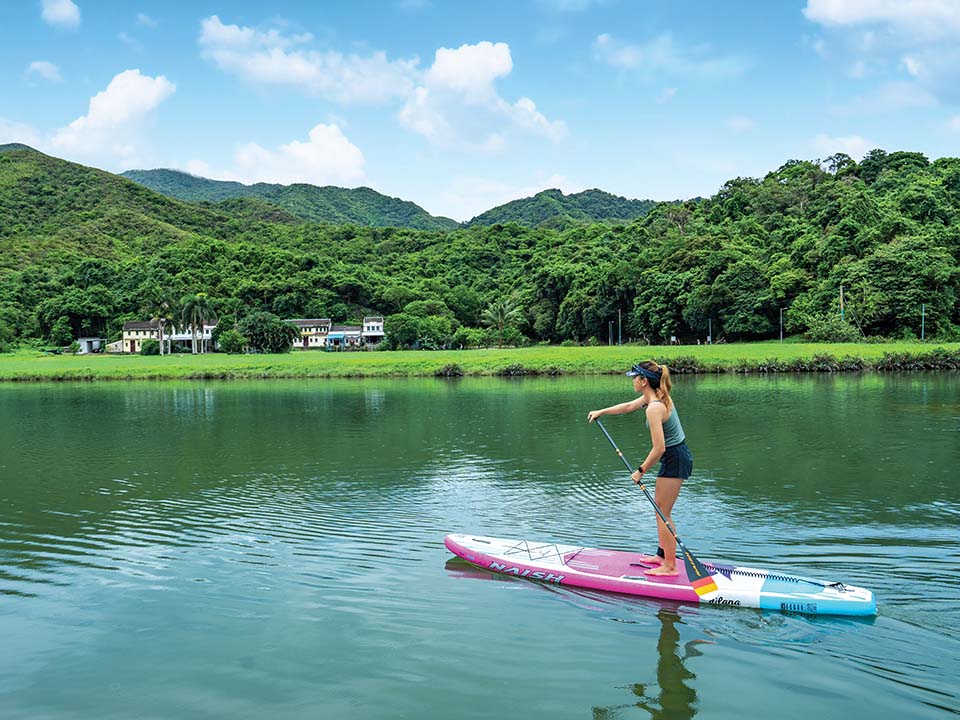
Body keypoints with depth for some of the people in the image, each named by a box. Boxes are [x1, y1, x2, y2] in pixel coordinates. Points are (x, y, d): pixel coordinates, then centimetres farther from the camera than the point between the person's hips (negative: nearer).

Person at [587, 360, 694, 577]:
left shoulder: (654, 408, -25)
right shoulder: (657, 396, 5)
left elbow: (659, 448, -26)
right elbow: (628, 406, 23)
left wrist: (641, 470, -14)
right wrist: (601, 412, 31)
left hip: (674, 460, -10)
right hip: (679, 456, 10)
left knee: (662, 513, 0)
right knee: (661, 511, 20)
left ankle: (670, 566, 6)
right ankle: (663, 555, 31)